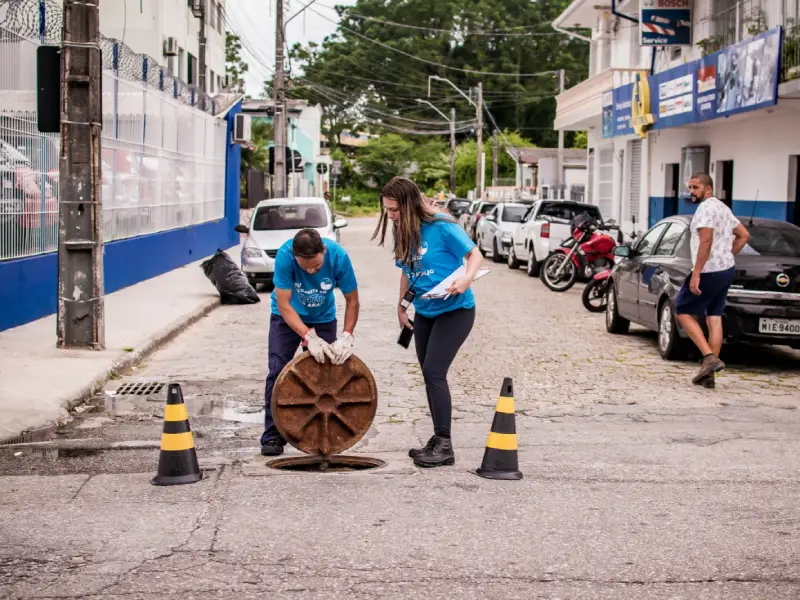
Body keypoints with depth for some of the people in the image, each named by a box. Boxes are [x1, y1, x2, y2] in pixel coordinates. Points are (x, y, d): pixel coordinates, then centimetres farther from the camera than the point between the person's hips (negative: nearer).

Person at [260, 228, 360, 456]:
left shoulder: (338, 256, -29)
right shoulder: (285, 255, -33)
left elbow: (352, 301, -17)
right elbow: (283, 304, -30)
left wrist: (346, 336, -32)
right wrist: (308, 336, -41)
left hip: (323, 318, 1)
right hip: (288, 317, -1)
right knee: (277, 373, -9)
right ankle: (272, 437, -3)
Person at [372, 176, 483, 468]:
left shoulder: (441, 228, -18)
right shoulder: (403, 233, 2)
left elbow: (475, 254, -12)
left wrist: (467, 278, -30)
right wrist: (401, 306, 15)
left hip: (455, 310, -8)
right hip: (424, 313, 8)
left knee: (434, 372, -14)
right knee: (429, 375, 10)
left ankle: (445, 446, -8)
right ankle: (438, 440, 21)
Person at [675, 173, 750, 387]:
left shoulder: (706, 208, -14)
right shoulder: (722, 208, 17)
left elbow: (706, 241, -24)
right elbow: (744, 235, 24)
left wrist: (696, 274, -25)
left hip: (709, 272, -9)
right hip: (726, 268, 9)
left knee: (683, 312, 1)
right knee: (714, 318, 9)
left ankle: (710, 357, -11)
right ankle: (709, 373, 9)